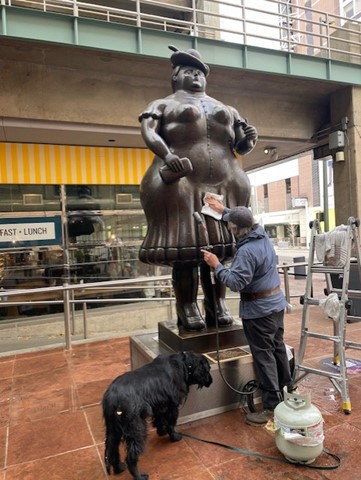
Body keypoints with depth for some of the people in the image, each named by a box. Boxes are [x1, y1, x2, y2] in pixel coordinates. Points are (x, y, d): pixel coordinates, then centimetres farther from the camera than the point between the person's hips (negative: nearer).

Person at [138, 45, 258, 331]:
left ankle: (217, 305, 13)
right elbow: (148, 130, -5)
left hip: (226, 185, 4)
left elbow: (241, 146, 24)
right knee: (185, 247, -6)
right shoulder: (164, 105, 14)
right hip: (180, 184, -4)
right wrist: (167, 155, -25)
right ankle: (187, 307, 4)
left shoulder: (226, 109, 27)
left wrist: (249, 141, -1)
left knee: (219, 246, 3)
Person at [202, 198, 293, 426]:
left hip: (259, 309, -9)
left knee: (263, 355, 0)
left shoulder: (247, 251, -26)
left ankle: (272, 405, 9)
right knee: (278, 347, 20)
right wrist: (224, 209, 26)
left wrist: (216, 265, -17)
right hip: (276, 302, 9)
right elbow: (244, 219, 21)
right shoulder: (263, 234, 2)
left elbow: (236, 282, -26)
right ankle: (287, 392, 36)